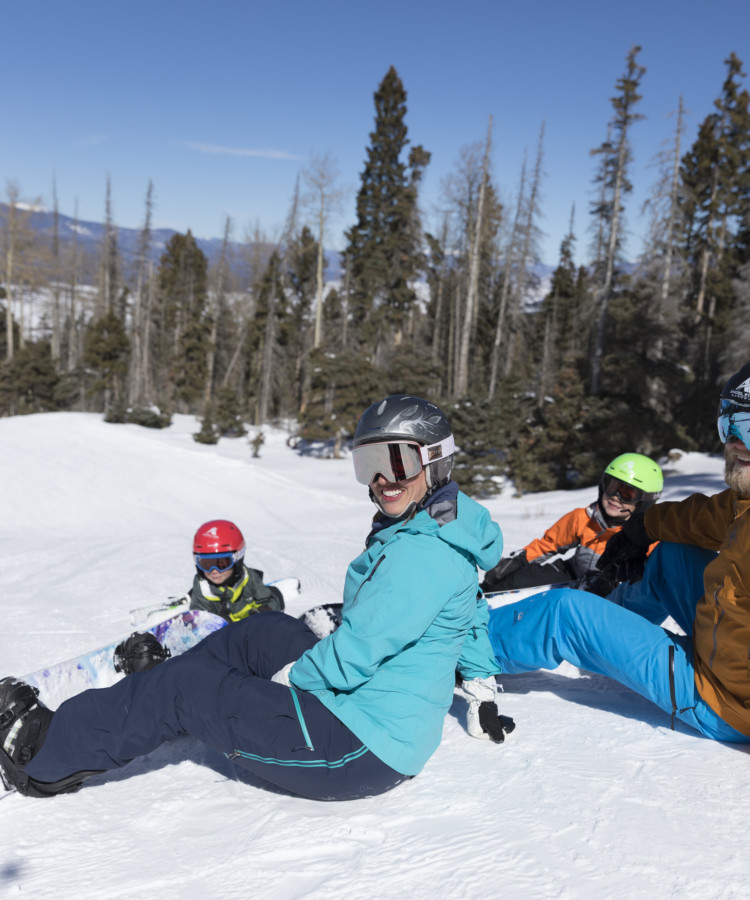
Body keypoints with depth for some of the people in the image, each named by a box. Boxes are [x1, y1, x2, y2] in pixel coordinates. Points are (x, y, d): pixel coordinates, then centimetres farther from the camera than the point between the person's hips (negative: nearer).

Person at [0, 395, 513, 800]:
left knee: (184, 687, -4)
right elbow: (471, 611, 21)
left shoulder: (422, 553, -25)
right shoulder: (441, 532, 7)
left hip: (362, 754, -10)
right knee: (264, 631, 16)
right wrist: (483, 693, 31)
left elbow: (353, 654, -24)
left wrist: (286, 677, -6)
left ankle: (47, 756, 15)